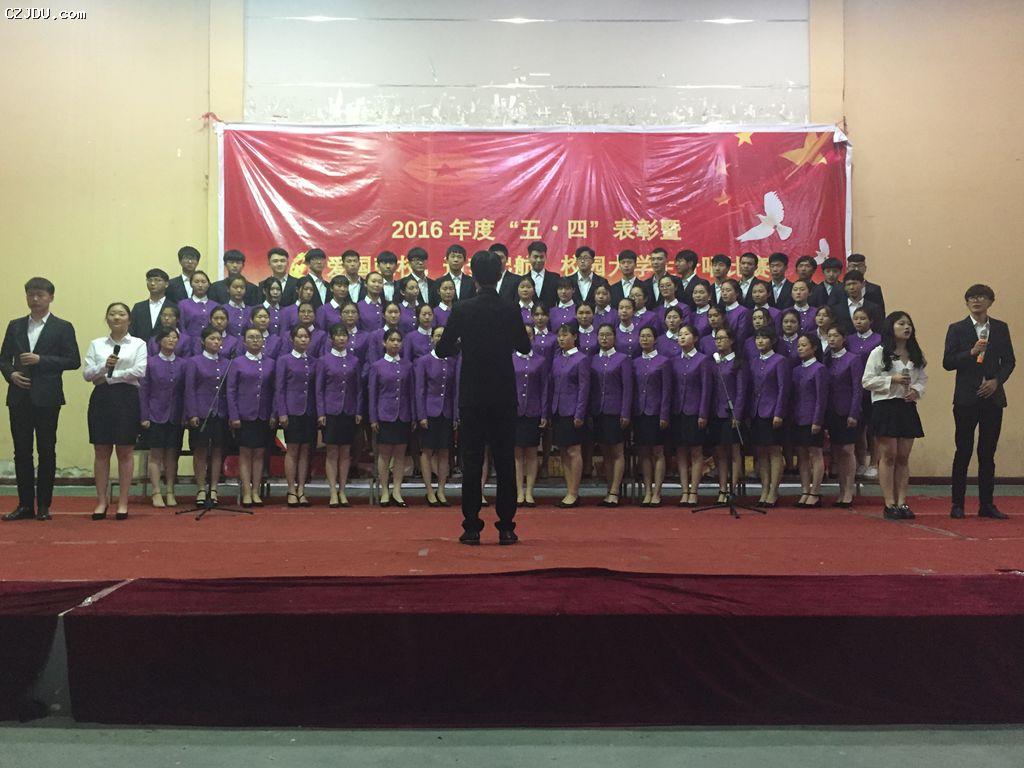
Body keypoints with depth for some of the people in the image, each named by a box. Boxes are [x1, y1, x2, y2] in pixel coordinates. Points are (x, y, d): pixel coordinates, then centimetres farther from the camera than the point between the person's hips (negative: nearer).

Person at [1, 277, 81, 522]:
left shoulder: (62, 328, 2)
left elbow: (73, 361, -5)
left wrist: (41, 360, -14)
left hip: (46, 398, -4)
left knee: (46, 451, 1)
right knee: (21, 451, 5)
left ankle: (44, 506, 9)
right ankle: (25, 504, 13)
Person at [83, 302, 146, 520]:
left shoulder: (138, 344, 4)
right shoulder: (97, 344, 13)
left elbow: (139, 372, -9)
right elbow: (86, 373, 4)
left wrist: (109, 376, -7)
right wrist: (104, 366, -14)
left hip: (127, 398, -2)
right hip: (101, 398, 3)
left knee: (125, 453, 1)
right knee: (101, 452, 3)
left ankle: (123, 503, 7)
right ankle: (102, 501, 11)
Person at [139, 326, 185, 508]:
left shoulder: (183, 364, 4)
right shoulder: (150, 362, 0)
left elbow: (186, 391, 5)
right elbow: (143, 390, -1)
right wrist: (144, 417, -6)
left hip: (176, 417, 2)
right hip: (156, 416, -2)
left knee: (172, 455, 5)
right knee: (156, 455, 1)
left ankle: (170, 493, 11)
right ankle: (156, 493, 5)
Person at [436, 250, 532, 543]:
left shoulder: (461, 310, -7)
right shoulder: (510, 311, -4)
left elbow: (442, 350, -1)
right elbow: (524, 347, 9)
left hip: (472, 398, 0)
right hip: (504, 398, 1)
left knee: (471, 462, 5)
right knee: (505, 462, 6)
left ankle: (471, 527, 7)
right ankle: (506, 527, 9)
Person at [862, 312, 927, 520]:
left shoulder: (916, 354, 12)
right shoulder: (878, 353, -2)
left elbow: (923, 378, 15)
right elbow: (867, 381, -6)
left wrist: (917, 391, -6)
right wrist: (892, 380, -16)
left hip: (907, 407, 5)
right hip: (885, 407, -4)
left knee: (903, 458, 6)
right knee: (888, 456, -2)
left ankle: (902, 502, 10)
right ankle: (889, 503, 3)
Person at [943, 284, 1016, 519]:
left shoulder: (1000, 328, 9)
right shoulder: (957, 329, 2)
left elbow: (1009, 361, 9)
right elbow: (947, 363, -4)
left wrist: (996, 381, -7)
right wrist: (971, 352, -18)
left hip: (992, 397, 3)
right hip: (966, 399, -2)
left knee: (988, 453, 6)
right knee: (963, 451, -1)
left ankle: (986, 504, 12)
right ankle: (957, 504, 5)